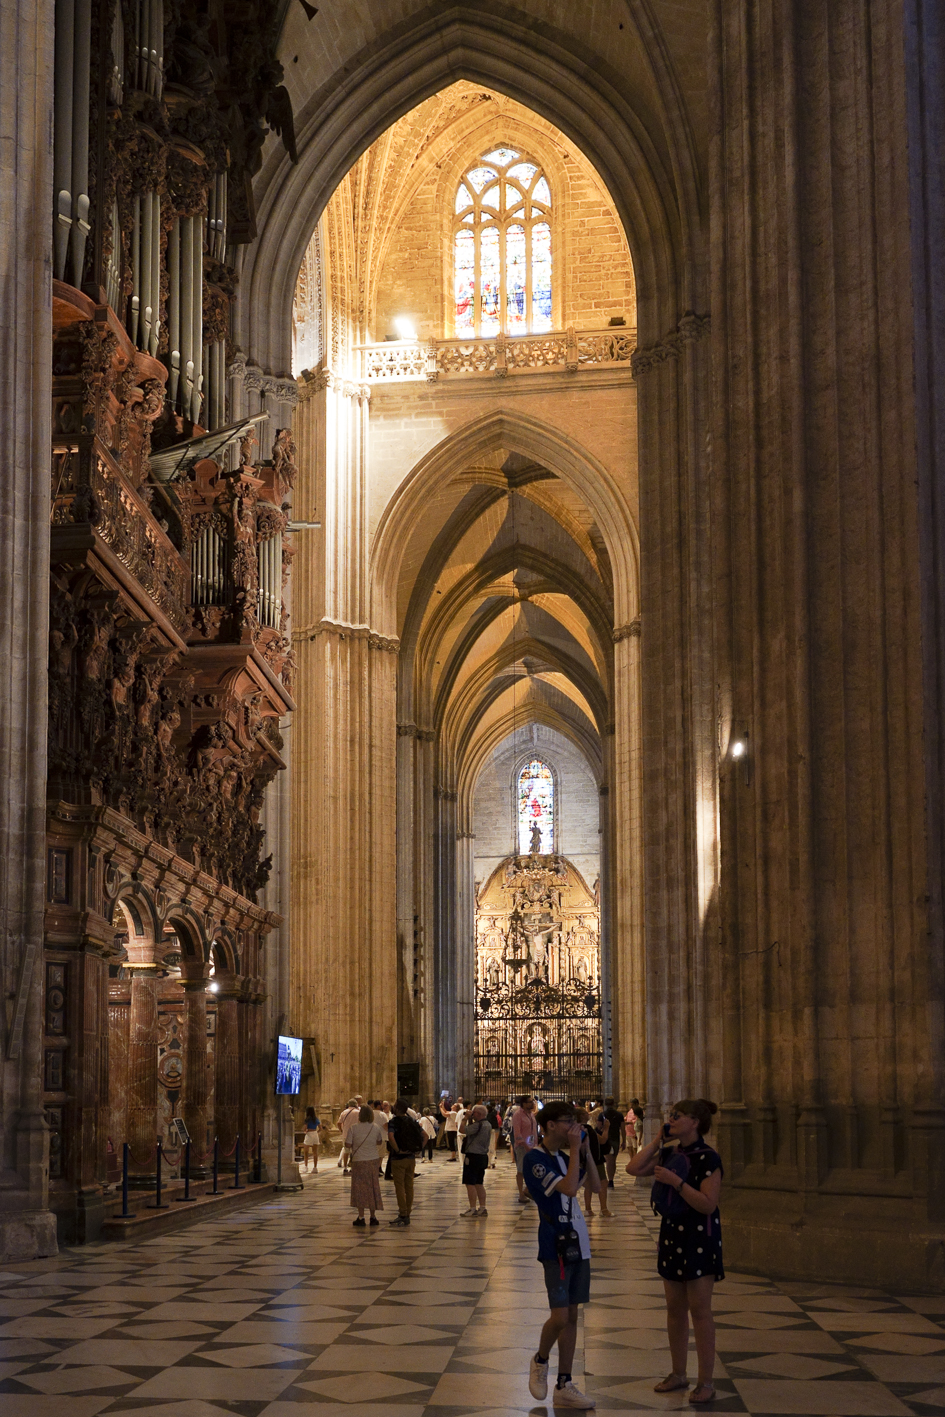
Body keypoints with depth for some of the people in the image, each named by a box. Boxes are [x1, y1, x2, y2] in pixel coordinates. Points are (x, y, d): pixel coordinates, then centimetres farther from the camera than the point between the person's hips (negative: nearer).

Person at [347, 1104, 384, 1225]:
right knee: (372, 1188, 12)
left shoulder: (353, 1127, -10)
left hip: (358, 1161, -3)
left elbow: (348, 1144, -11)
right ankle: (373, 1217, 15)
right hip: (372, 1160, 3)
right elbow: (379, 1141, 14)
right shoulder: (375, 1127, 0)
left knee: (360, 1188, 3)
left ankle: (361, 1217, 1)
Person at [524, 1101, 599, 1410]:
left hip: (578, 1244, 8)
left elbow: (595, 1185, 10)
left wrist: (585, 1150, 3)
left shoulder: (563, 1157, 14)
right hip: (556, 1245, -8)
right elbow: (569, 1188, -24)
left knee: (572, 1315, 8)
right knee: (560, 1316, -12)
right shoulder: (535, 1159, -13)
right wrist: (575, 1149, -18)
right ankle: (540, 1361, 16)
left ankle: (564, 1386, 13)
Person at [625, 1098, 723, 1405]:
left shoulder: (708, 1158, -14)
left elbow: (707, 1204, -20)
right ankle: (678, 1374, 24)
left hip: (699, 1240, -7)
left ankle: (706, 1382, 4)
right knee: (675, 1308, 13)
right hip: (672, 1236, 7)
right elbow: (633, 1168, 0)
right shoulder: (669, 1154, 7)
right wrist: (658, 1140, -1)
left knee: (699, 1310, -3)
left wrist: (676, 1181, -26)